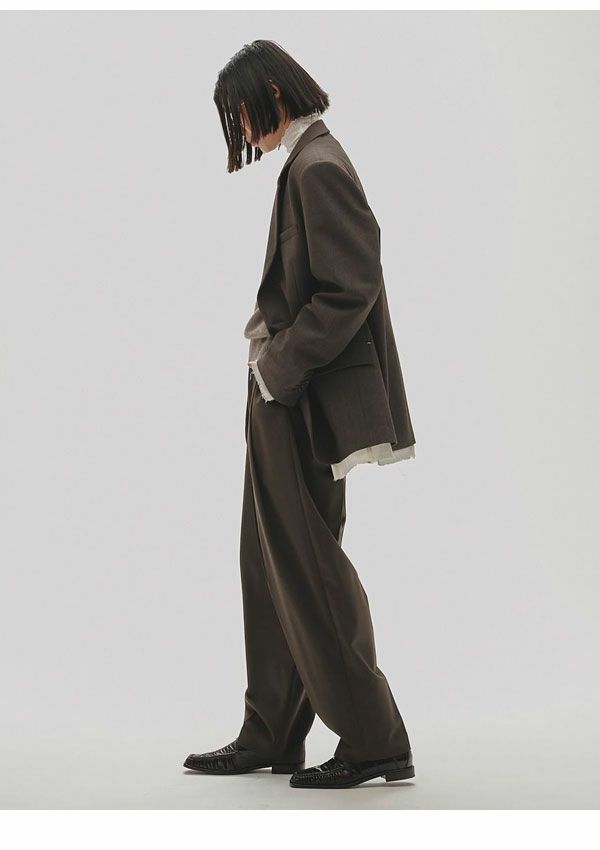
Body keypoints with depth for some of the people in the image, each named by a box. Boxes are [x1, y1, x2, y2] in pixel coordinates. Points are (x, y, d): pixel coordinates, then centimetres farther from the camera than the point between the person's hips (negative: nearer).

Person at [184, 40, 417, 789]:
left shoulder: (317, 168, -15)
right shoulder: (304, 164, 15)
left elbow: (350, 290, -22)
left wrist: (280, 367, -18)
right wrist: (274, 353, 10)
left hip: (303, 402, -10)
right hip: (286, 399, 10)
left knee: (309, 570, -3)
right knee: (272, 565, 14)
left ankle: (374, 742, 6)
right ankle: (270, 736, 23)